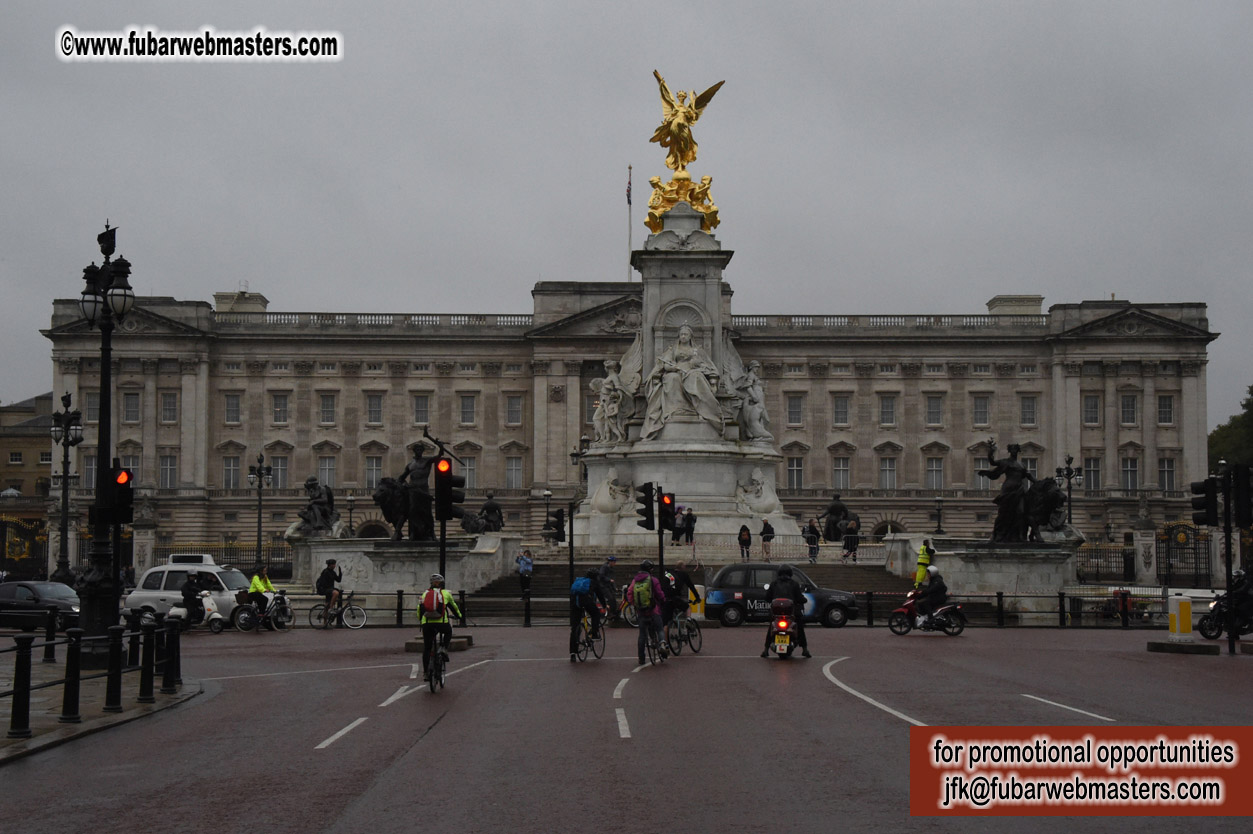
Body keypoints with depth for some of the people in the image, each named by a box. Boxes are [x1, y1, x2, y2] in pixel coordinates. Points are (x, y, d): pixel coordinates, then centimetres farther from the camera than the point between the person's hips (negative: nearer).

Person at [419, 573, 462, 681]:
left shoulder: (425, 594, 18)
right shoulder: (446, 593, 14)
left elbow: (419, 609, 24)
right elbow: (453, 606, 28)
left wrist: (420, 620, 43)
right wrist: (459, 615, 46)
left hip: (426, 623, 2)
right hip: (441, 622, -2)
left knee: (426, 649, 12)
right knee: (448, 632, 33)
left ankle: (425, 673, 9)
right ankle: (444, 648, 9)